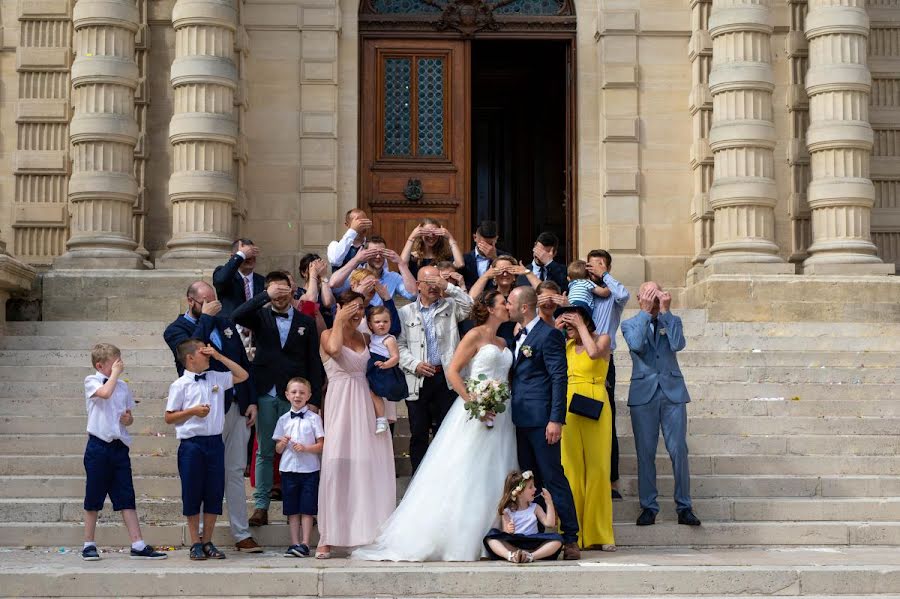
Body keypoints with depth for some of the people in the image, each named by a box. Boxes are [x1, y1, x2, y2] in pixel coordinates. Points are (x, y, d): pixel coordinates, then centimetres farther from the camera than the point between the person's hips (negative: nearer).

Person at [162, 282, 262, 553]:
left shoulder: (224, 323, 15)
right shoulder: (176, 330, -3)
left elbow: (244, 363, 16)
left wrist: (252, 401, 8)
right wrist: (205, 317, -18)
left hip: (238, 408, 5)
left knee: (236, 472, 9)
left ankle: (242, 535, 13)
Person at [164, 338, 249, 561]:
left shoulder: (216, 378, 11)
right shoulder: (180, 385, -2)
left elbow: (242, 375, 19)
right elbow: (169, 418, 0)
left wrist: (220, 356, 11)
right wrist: (192, 411, -14)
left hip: (215, 442, 4)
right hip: (191, 444, -4)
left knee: (215, 492, 5)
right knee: (192, 493, 2)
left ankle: (207, 542, 16)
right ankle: (195, 544, 11)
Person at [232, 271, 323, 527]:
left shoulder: (306, 322, 8)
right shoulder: (261, 318, 7)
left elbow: (314, 363, 6)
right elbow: (237, 316, -15)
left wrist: (315, 400, 0)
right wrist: (266, 297, -19)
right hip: (265, 394, 0)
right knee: (265, 452, 4)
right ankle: (261, 507, 7)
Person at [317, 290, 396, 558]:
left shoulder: (365, 338, 16)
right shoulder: (328, 334, 0)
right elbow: (334, 348, -24)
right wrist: (339, 321, -11)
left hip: (365, 404, 5)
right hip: (340, 404, -5)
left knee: (370, 469, 1)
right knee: (337, 467, -10)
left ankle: (371, 534, 6)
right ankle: (327, 539, -6)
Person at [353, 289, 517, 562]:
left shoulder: (503, 342, 19)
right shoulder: (475, 335, -4)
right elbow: (452, 371, -11)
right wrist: (472, 401, -20)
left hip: (499, 414, 7)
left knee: (492, 479, 5)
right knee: (461, 477, -8)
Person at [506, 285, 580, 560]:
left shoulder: (548, 335, -8)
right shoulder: (519, 338, 19)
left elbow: (559, 379, -13)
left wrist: (556, 419, -19)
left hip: (541, 420, -9)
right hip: (521, 421, 9)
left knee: (553, 477, -7)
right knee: (529, 481, 10)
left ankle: (570, 539, -3)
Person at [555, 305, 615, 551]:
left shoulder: (602, 339, 5)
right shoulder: (566, 345, 15)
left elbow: (594, 353, -17)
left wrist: (581, 327, -7)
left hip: (594, 408, -3)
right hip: (568, 409, 3)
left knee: (597, 468, -2)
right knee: (570, 469, -1)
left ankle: (599, 534, 3)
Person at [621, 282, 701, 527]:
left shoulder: (672, 321, 11)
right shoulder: (630, 324, 7)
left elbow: (678, 344, -9)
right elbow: (636, 345, -14)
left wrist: (665, 311, -9)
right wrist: (646, 313, -11)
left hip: (672, 391, 1)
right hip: (643, 393, 0)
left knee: (679, 451, -3)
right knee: (645, 453, 1)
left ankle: (684, 507, 3)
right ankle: (648, 507, 10)